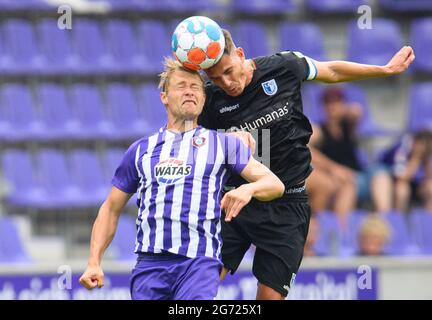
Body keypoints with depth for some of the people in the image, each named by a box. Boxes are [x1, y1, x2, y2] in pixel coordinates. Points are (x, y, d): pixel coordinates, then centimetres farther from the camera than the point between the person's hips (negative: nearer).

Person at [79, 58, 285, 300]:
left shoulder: (222, 143, 13)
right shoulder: (142, 150, 19)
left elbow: (275, 184, 7)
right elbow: (112, 208, 22)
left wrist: (249, 189, -17)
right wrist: (94, 263, 11)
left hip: (199, 261, -3)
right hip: (149, 262, 3)